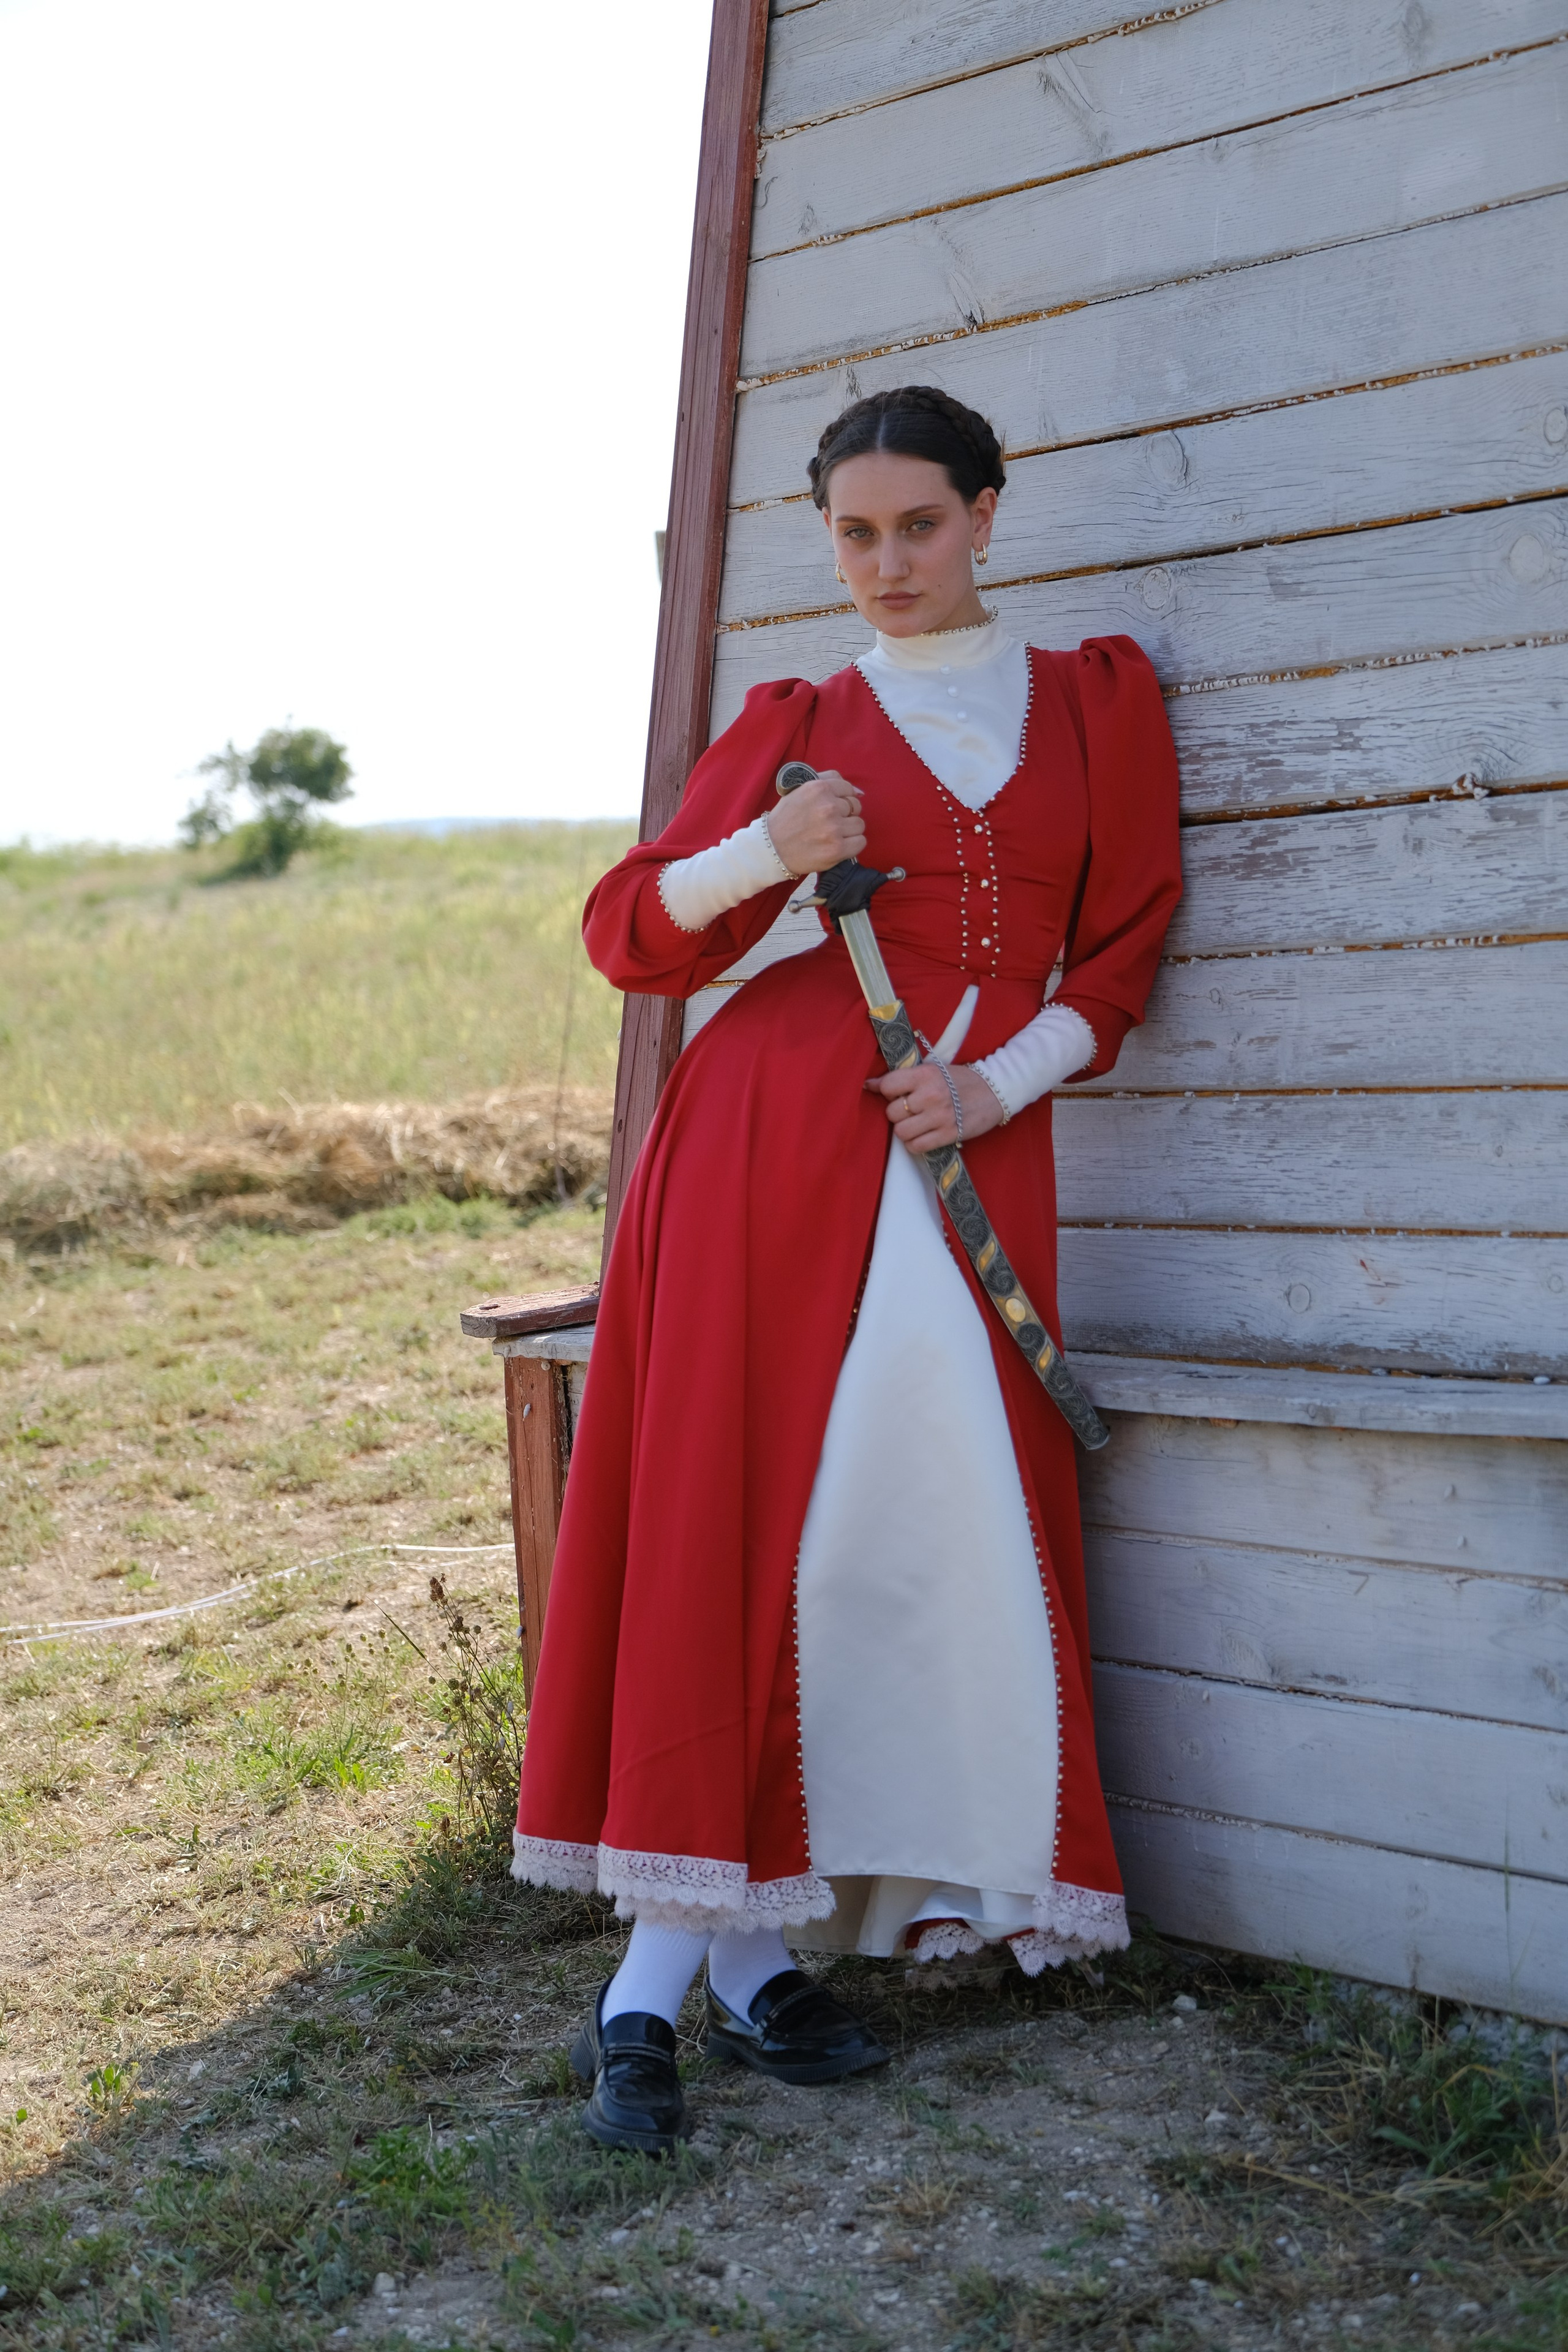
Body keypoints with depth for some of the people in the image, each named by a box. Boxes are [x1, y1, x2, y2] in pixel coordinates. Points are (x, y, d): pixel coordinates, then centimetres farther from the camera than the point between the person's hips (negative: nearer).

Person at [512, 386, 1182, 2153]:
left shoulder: (1100, 698, 15)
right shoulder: (793, 725, 12)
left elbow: (1122, 952, 9)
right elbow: (630, 931, 9)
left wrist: (994, 1085, -8)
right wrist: (755, 858, -10)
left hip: (974, 1149, 2)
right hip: (775, 1128, -2)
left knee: (931, 1541, -3)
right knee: (738, 1525, -7)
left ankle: (744, 1954, 8)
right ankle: (655, 1991, -4)